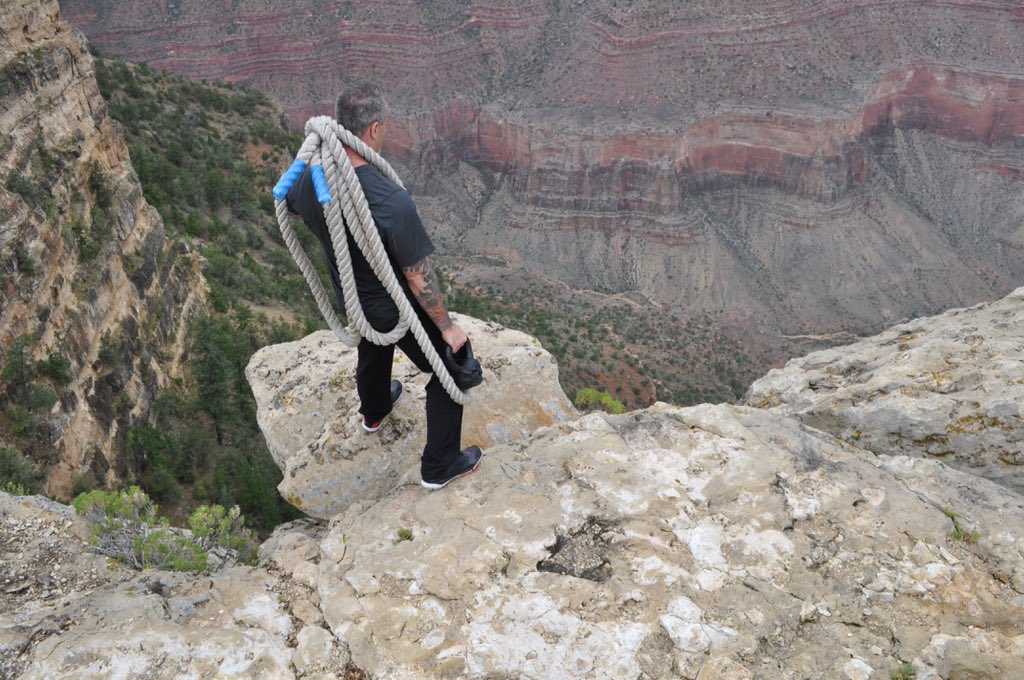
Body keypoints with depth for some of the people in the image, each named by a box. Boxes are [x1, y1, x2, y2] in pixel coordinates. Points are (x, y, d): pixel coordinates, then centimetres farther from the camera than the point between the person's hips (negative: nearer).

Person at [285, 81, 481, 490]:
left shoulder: (309, 180, -19)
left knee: (373, 348, 37)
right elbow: (419, 279, -30)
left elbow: (291, 204, 9)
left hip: (351, 299, 7)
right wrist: (447, 327, -14)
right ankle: (439, 466, 29)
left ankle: (374, 411, 68)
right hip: (400, 310, -7)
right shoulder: (392, 203, -40)